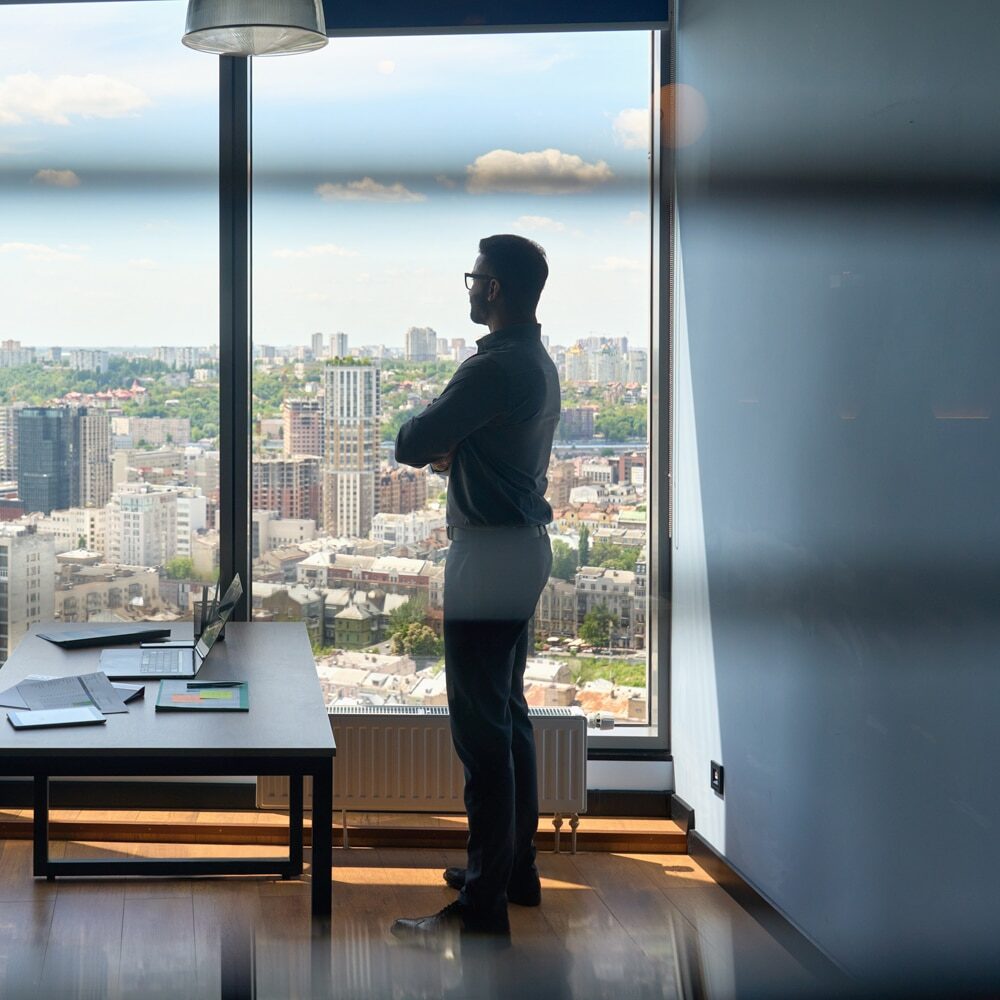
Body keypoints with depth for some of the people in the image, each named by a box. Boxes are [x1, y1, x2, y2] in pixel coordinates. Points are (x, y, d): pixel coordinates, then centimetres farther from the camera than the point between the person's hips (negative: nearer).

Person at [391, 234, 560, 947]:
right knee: (509, 715, 18)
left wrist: (426, 445, 4)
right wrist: (450, 449, 4)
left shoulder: (497, 367, -20)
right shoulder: (537, 360, 12)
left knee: (482, 729, -7)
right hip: (524, 546, 11)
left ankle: (481, 910, -3)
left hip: (491, 555, -11)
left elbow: (411, 444, -19)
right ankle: (516, 868, 29)